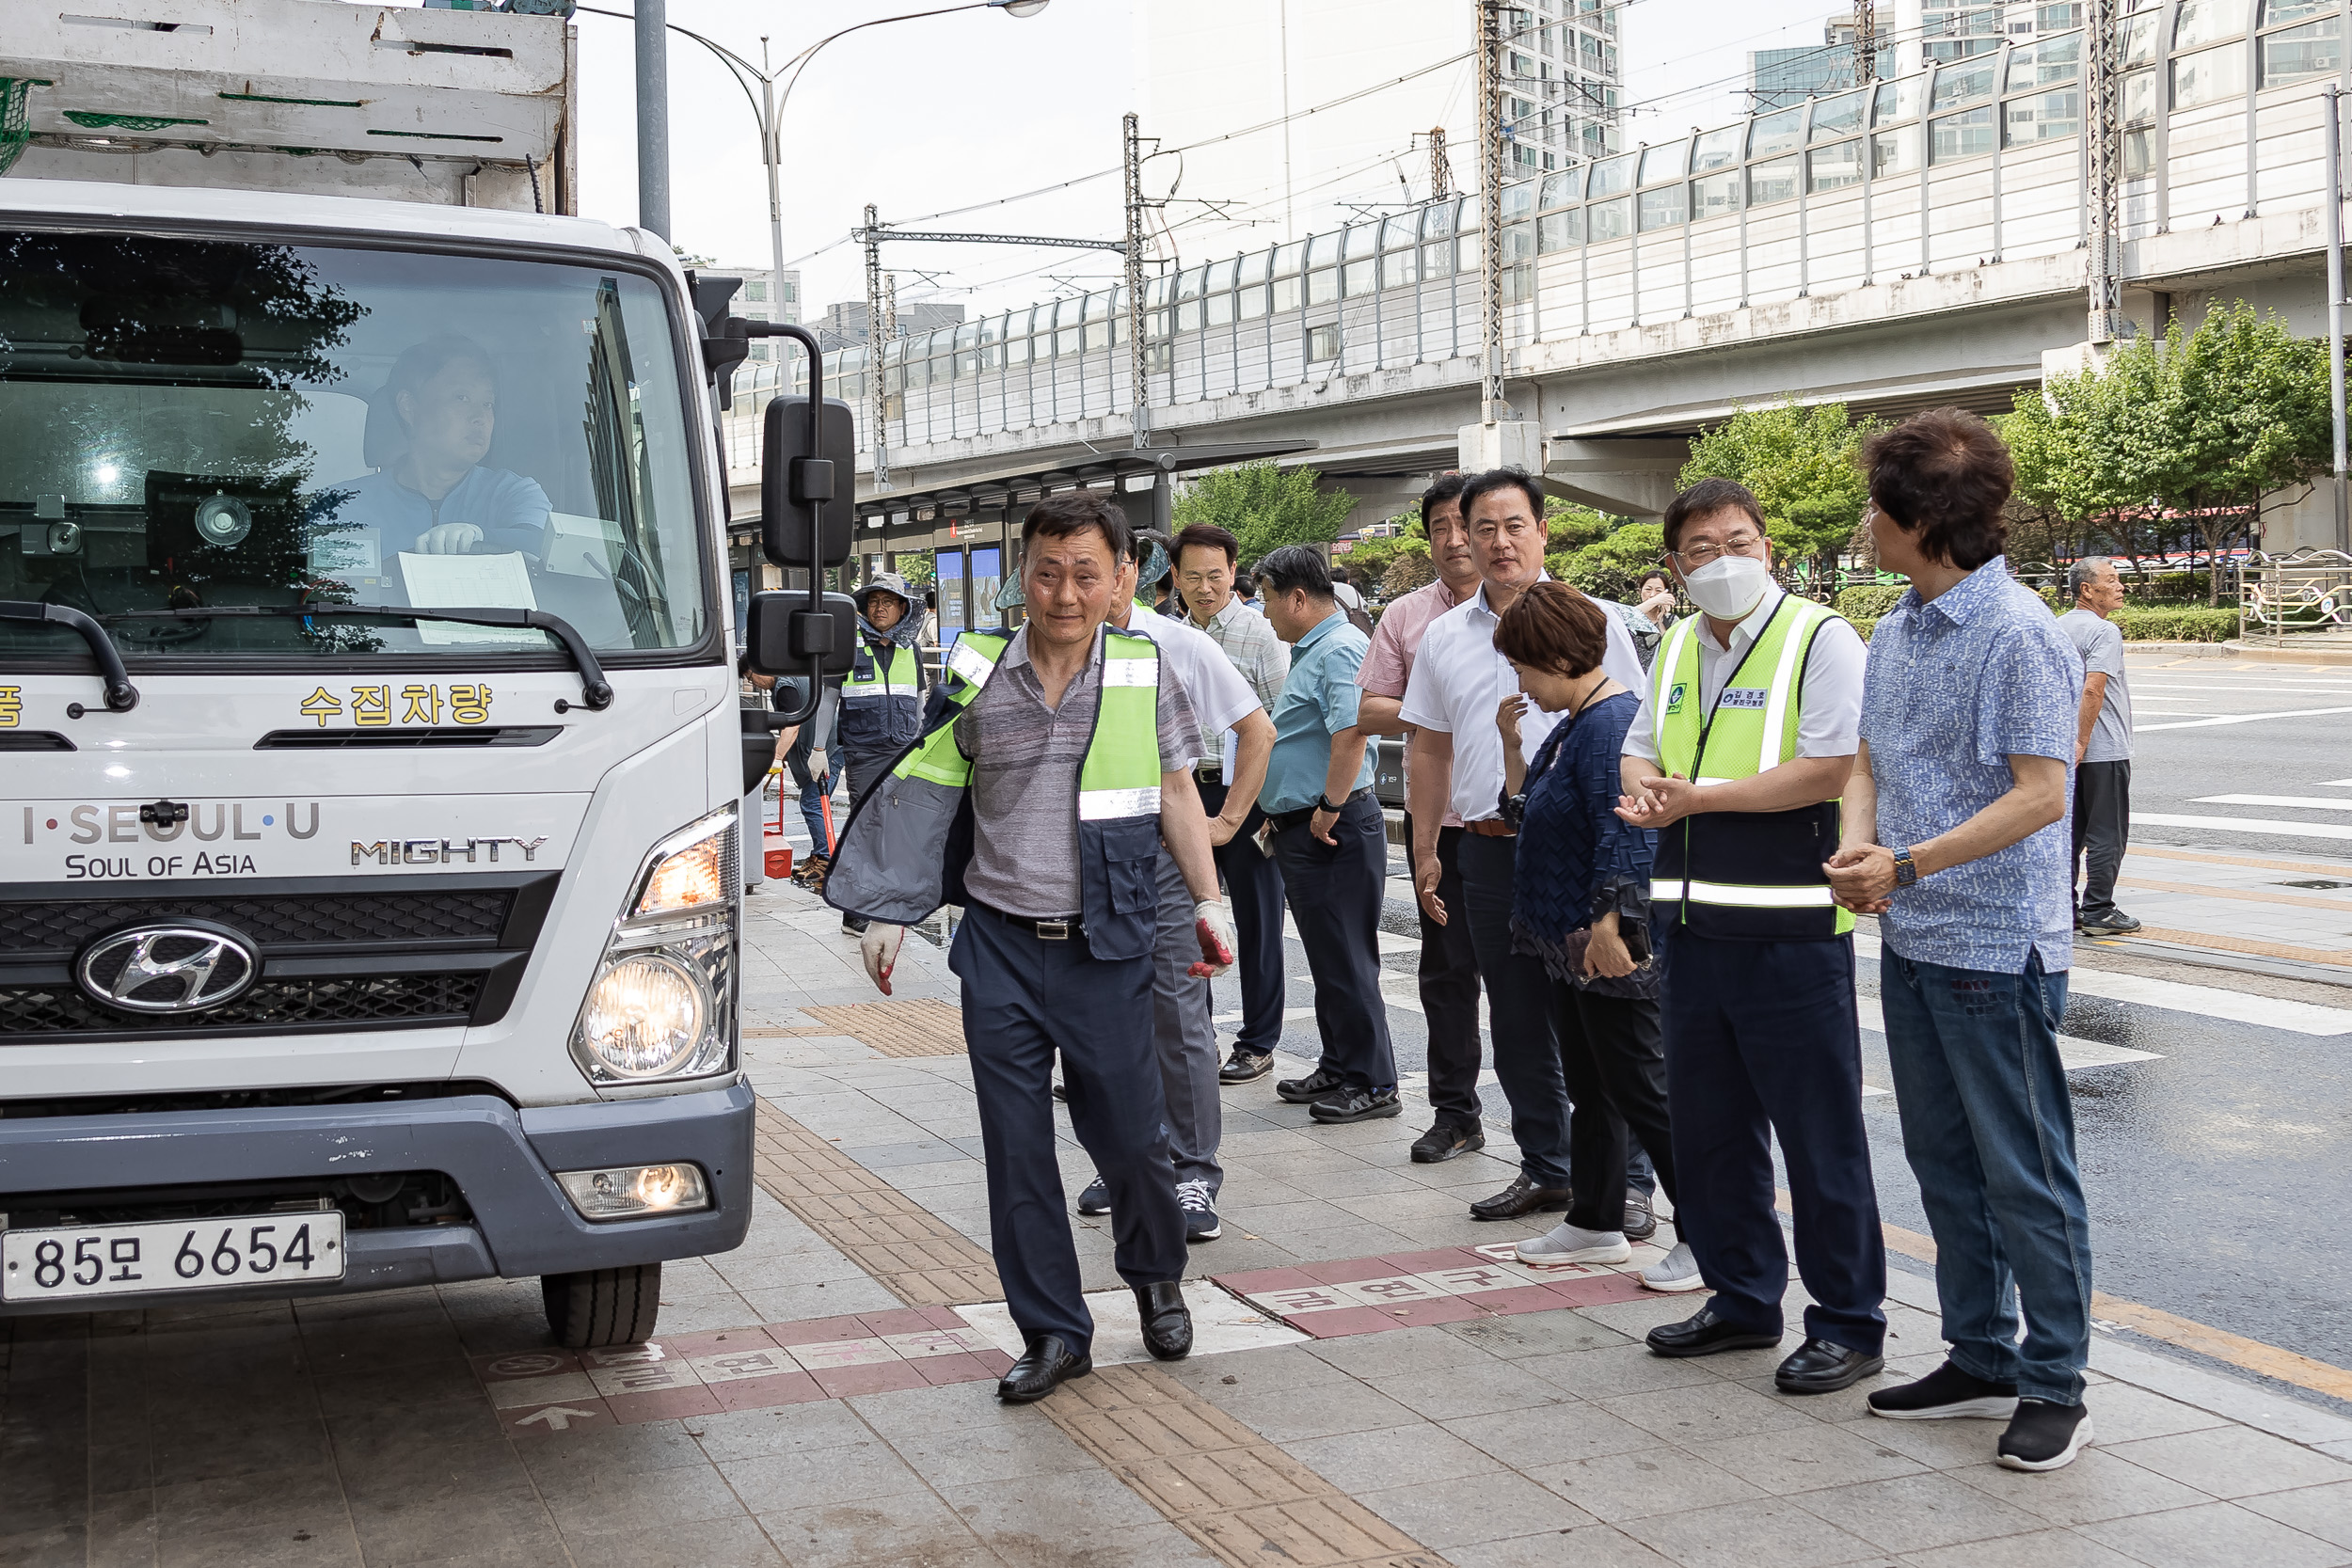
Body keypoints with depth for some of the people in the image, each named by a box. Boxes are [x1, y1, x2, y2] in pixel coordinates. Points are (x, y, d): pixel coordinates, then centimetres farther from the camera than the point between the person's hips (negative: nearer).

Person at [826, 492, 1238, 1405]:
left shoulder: (1145, 670, 0)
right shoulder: (978, 673, 1)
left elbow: (1177, 792, 9)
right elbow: (924, 793, 9)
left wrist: (1206, 902, 5)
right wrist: (888, 913, 6)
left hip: (1106, 950, -1)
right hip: (999, 949, 1)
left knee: (1128, 1133, 5)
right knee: (1016, 1148, 4)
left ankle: (1156, 1276, 35)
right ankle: (1054, 1332, 17)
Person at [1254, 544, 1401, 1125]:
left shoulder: (1341, 650, -16)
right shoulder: (1310, 650, 18)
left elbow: (1351, 735, -28)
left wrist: (1329, 810, -25)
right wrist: (1282, 811, 23)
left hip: (1334, 832, -11)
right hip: (1302, 830, 11)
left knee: (1345, 961, -5)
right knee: (1326, 957, 16)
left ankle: (1372, 1083, 1)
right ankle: (1338, 1069, 24)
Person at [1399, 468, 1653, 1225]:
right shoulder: (1444, 637, 11)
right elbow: (1429, 749, 16)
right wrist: (1424, 851, 13)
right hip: (1489, 851, 4)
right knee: (1517, 1026, 11)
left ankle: (1627, 1179, 7)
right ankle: (1545, 1169, 23)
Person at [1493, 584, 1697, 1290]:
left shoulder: (1613, 721, -18)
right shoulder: (1572, 723, 13)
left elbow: (1625, 834, -25)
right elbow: (1526, 812, 20)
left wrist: (1608, 924, -29)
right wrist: (1510, 743, 9)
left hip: (1614, 949, -11)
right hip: (1571, 943, 11)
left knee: (1640, 1092, -6)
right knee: (1588, 1088, 18)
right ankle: (1596, 1224, 29)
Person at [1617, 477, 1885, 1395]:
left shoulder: (1819, 638, -9)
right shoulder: (1677, 649, 14)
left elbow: (1827, 768, -19)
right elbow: (1640, 751, 23)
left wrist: (1699, 796, -16)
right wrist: (1643, 792, -1)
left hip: (1790, 930, -7)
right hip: (1693, 924, 8)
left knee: (1819, 1135, 1)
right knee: (1707, 1128, 16)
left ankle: (1850, 1322, 13)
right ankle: (1742, 1299, 31)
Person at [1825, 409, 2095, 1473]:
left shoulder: (2020, 634, -16)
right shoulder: (1896, 631, 9)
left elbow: (2040, 796, -19)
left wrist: (1905, 867, -21)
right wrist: (1854, 848, -6)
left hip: (1999, 944, -8)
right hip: (1911, 941, 8)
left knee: (2024, 1173, 1)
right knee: (1944, 1160, 16)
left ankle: (2055, 1387, 13)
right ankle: (1981, 1359, 29)